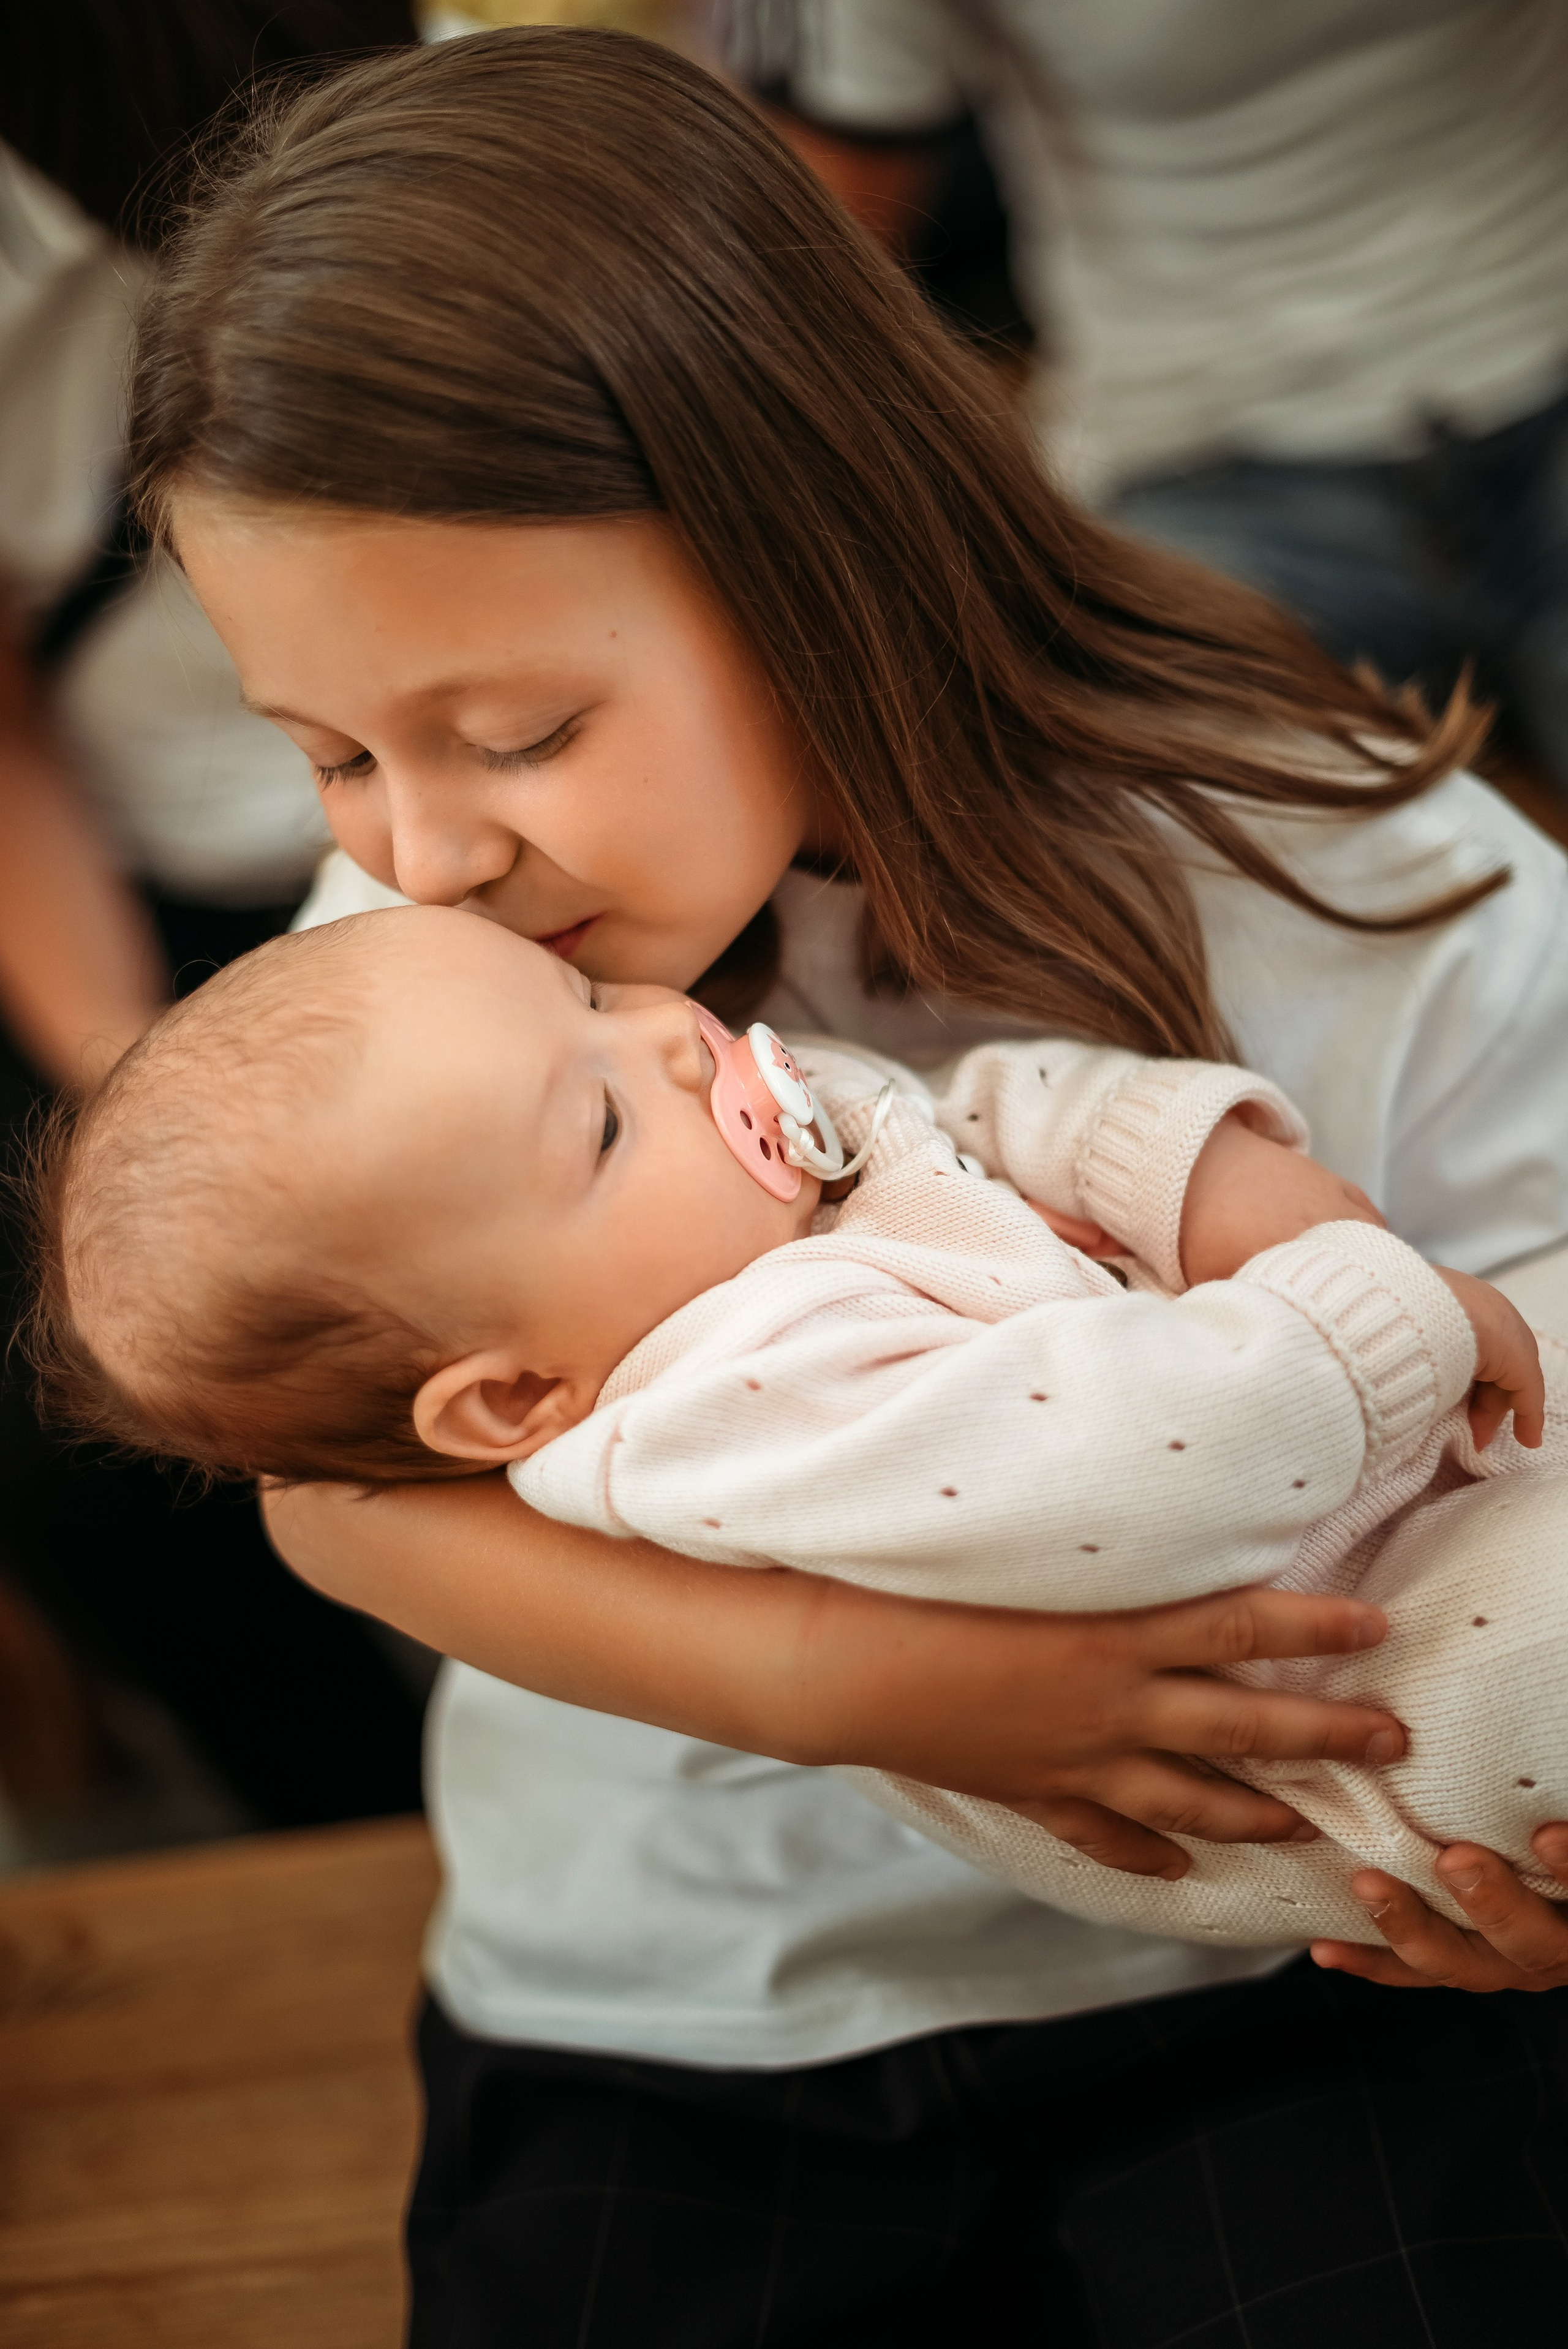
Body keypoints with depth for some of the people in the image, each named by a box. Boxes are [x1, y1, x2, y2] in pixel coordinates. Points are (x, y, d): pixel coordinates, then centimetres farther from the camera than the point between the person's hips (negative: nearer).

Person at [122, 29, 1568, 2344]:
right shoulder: (421, 936, -5)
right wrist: (824, 1678, -28)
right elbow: (335, 1474, -12)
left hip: (1266, 1980, -2)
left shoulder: (1373, 898, -12)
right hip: (670, 2016, 2)